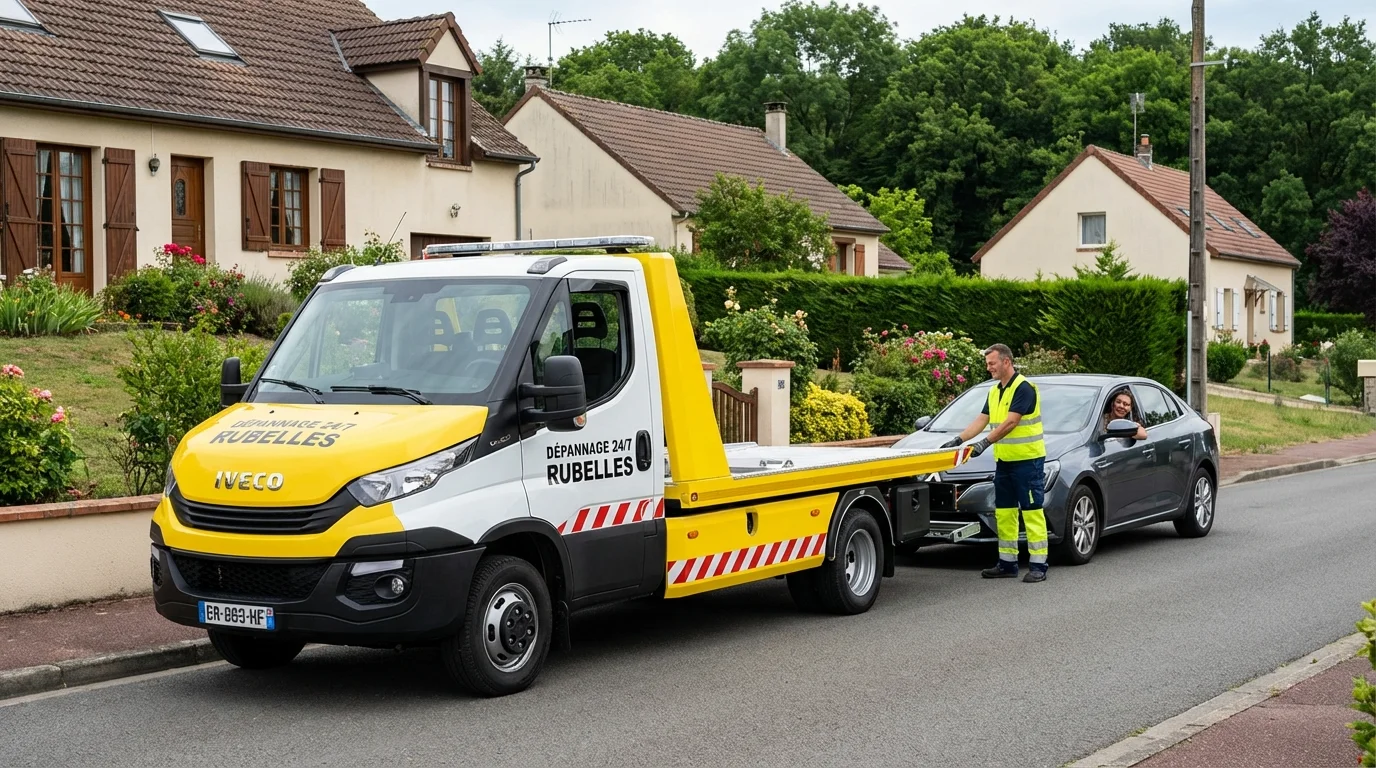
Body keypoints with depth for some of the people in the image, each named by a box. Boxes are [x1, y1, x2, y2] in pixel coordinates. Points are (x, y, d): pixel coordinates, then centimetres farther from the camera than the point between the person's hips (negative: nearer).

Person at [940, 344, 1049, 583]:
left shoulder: (1023, 388, -14)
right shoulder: (994, 391, 15)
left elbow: (1011, 422, -22)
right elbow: (980, 421, 13)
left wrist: (986, 442, -29)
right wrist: (958, 440, 2)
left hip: (1027, 460, -9)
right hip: (1004, 461, 9)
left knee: (1032, 511, -7)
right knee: (1004, 513, 11)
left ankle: (1038, 565, -6)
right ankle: (1007, 563, 17)